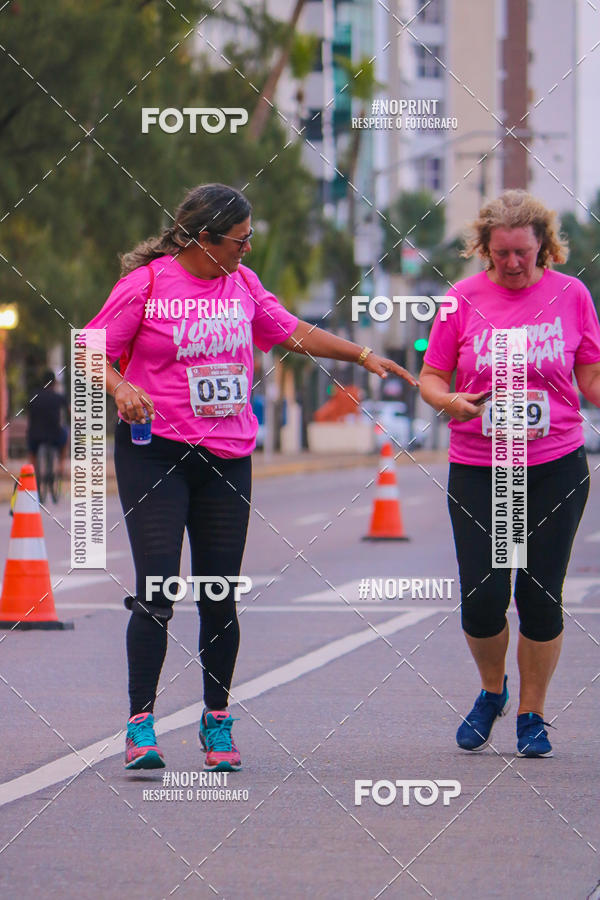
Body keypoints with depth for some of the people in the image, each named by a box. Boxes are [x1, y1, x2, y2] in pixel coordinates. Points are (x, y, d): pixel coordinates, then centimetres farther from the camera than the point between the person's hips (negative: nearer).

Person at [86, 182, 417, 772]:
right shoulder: (147, 284, -5)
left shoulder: (242, 284, 11)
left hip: (228, 456, 5)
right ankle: (140, 723, -9)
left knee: (220, 595, 5)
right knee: (157, 588, -12)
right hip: (155, 453, -5)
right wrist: (120, 387, -21)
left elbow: (293, 333, 22)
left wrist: (362, 355, 16)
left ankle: (217, 722, 17)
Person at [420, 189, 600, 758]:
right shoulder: (464, 299, 1)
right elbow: (431, 376, 5)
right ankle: (491, 691, 24)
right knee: (482, 598, -5)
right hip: (477, 470, 0)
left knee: (540, 597, 1)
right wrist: (449, 401, -16)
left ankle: (531, 715, 18)